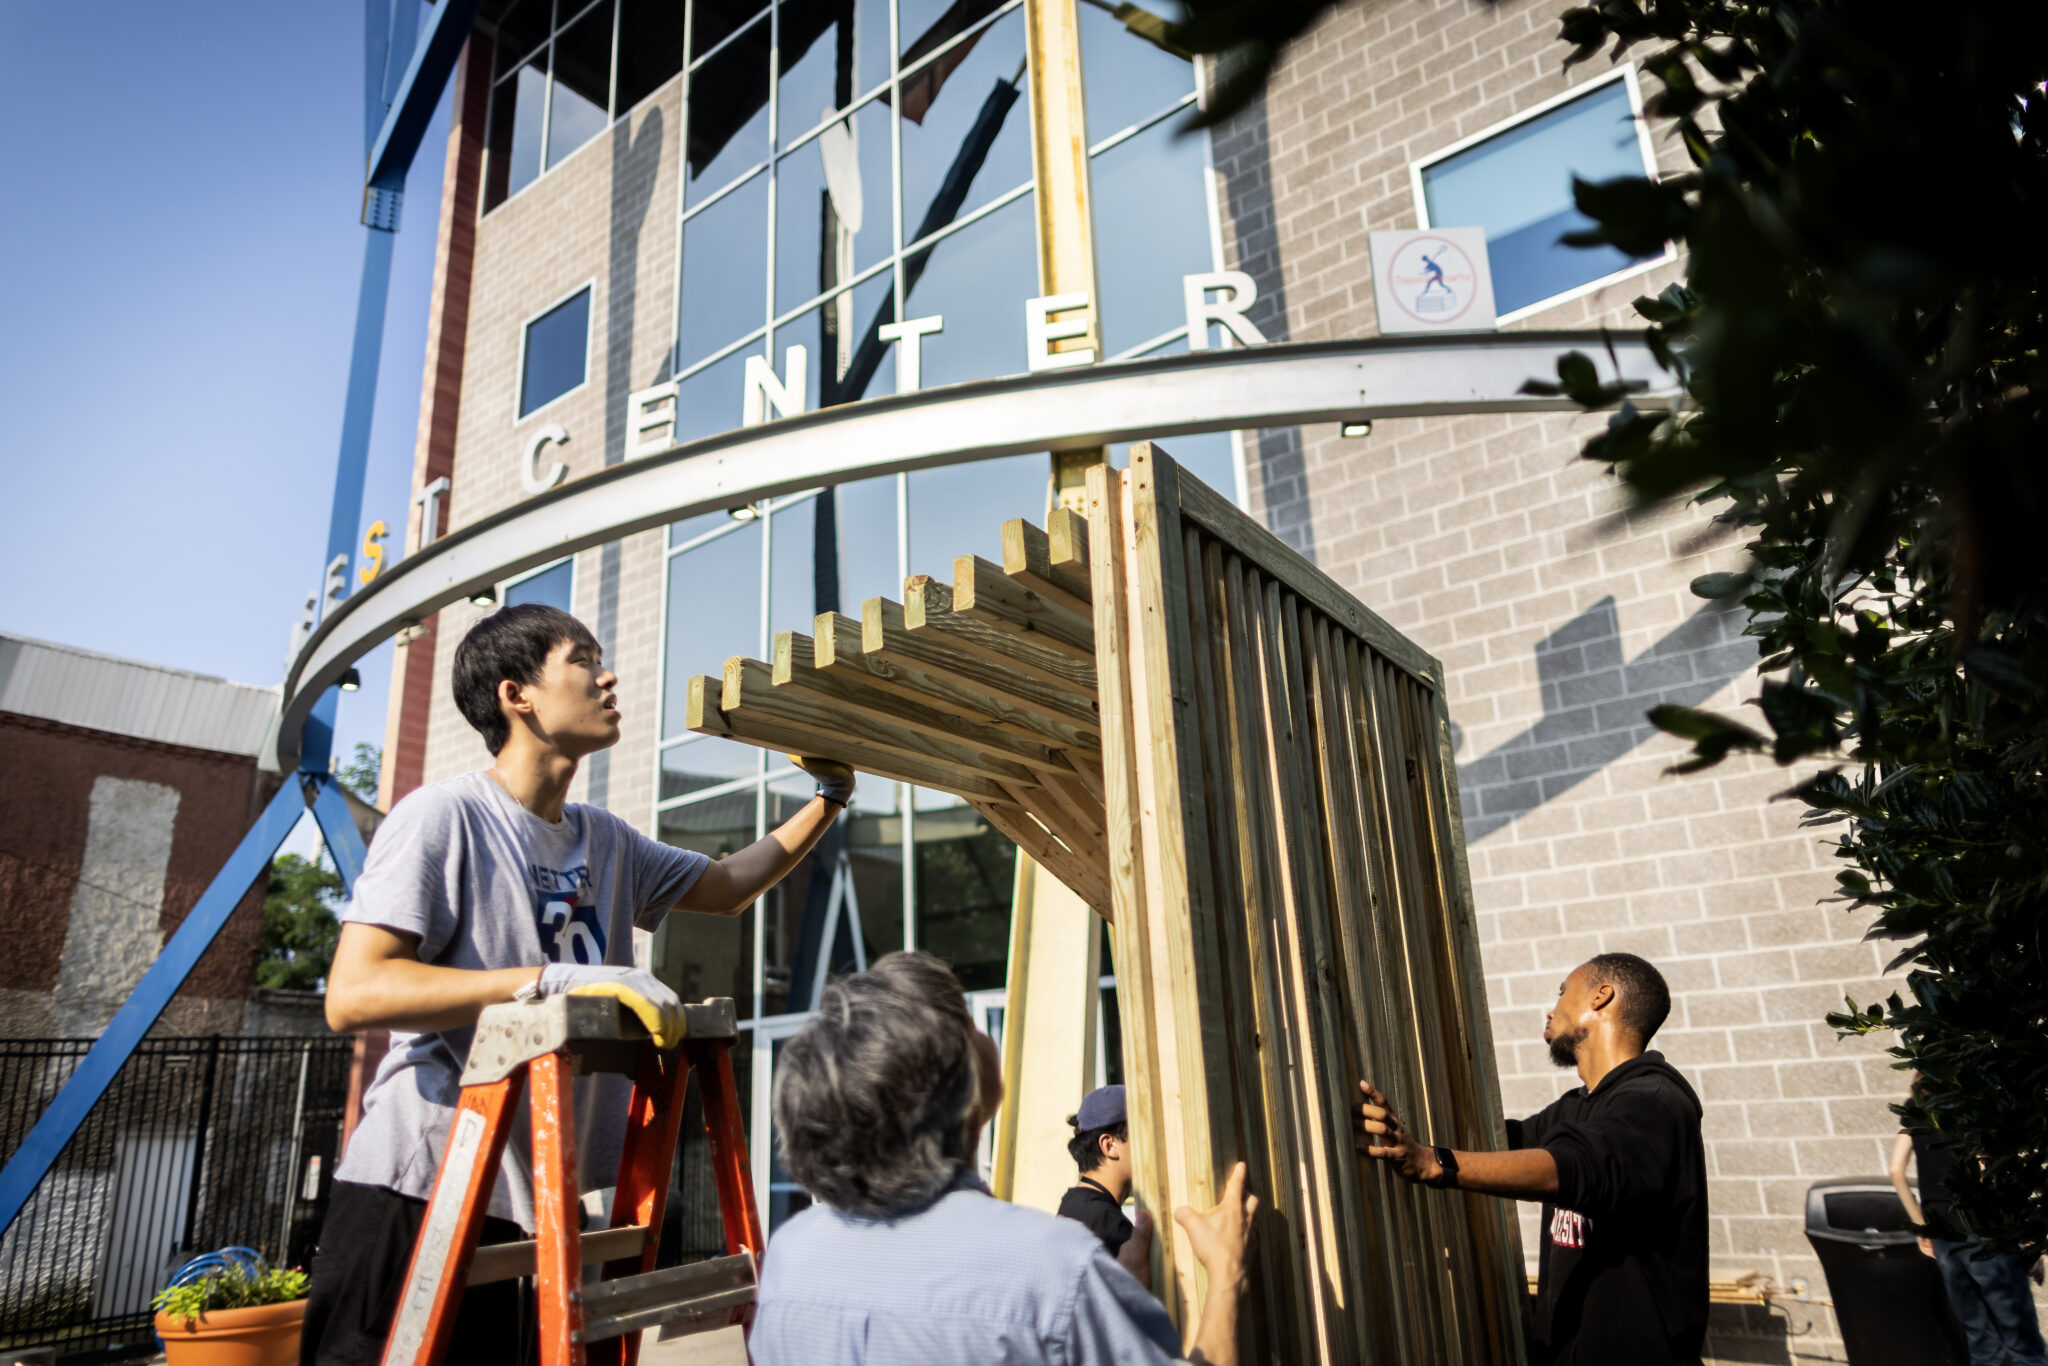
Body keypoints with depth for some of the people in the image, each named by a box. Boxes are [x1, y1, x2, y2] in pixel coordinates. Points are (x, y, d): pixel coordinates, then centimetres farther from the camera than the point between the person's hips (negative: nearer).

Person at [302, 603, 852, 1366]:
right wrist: (559, 977, -28)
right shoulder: (443, 817, -12)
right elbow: (352, 995, -21)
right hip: (420, 1198, -7)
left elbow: (729, 887, 22)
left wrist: (831, 796, 15)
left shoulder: (604, 839, 11)